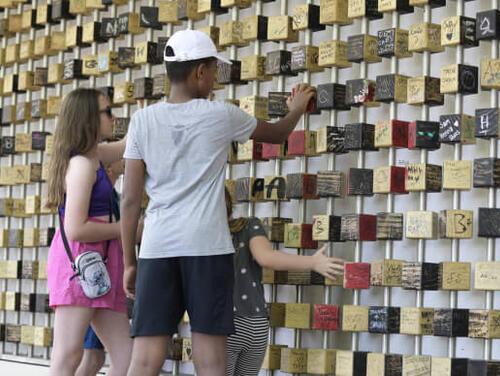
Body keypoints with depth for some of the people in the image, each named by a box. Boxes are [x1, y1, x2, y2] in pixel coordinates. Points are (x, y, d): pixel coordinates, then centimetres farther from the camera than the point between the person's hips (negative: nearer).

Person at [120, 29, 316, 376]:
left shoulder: (143, 119, 7)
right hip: (207, 247, -2)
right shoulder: (222, 115, 4)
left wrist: (129, 262, 13)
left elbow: (131, 199, 5)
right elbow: (277, 134, 23)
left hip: (157, 248, 2)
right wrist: (298, 109, 45)